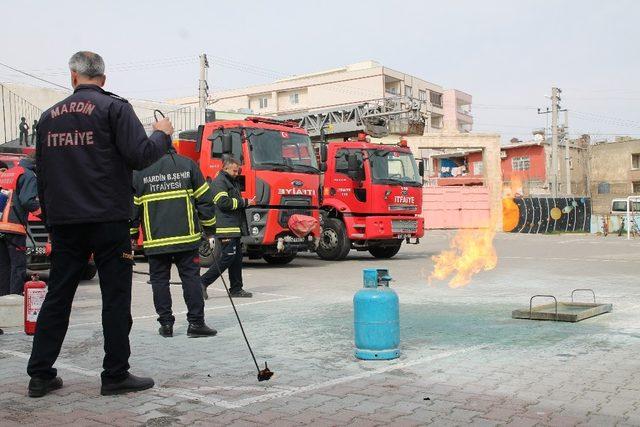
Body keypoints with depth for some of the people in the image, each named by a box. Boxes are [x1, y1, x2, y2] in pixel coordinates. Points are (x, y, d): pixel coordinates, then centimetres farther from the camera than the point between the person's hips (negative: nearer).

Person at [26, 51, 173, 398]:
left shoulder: (49, 116, 13)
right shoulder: (114, 108, -5)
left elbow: (41, 172, 17)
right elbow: (140, 156, -14)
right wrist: (162, 134, 5)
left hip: (63, 222, 5)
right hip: (108, 220, -5)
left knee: (57, 297, 12)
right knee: (116, 298, 2)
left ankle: (40, 375, 16)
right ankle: (115, 376, 6)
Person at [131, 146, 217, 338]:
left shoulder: (138, 171, 1)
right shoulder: (187, 164, 2)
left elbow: (132, 205, 3)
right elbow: (204, 198, 3)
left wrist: (132, 234, 14)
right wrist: (209, 224, 12)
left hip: (155, 240, 0)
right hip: (186, 237, 0)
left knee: (159, 280, 9)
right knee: (191, 277, 5)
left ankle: (166, 324, 12)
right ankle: (196, 322, 4)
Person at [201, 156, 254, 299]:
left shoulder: (232, 182, 23)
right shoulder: (219, 182, -8)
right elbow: (224, 202, -21)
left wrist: (246, 202, 10)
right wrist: (243, 203, -12)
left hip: (234, 228, 10)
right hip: (225, 228, -10)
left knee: (237, 258, 10)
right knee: (227, 258, -11)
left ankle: (236, 289, 16)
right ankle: (202, 282, -6)